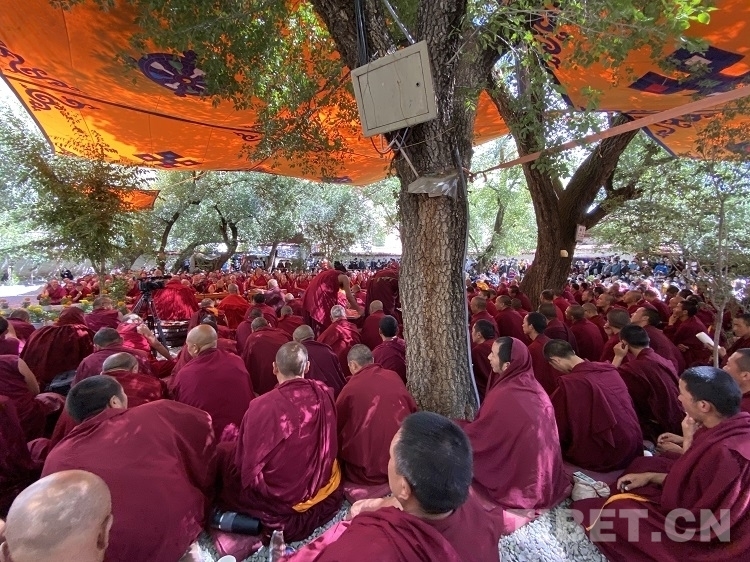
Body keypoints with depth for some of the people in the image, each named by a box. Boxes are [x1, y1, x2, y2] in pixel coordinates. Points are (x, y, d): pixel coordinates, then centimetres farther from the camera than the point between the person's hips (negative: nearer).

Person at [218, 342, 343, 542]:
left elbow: (248, 464, -15)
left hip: (277, 496, -5)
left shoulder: (262, 405, -27)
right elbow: (328, 443, 2)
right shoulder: (325, 394, -15)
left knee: (225, 451, 9)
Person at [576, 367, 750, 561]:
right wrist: (650, 477, 5)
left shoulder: (724, 452, -35)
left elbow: (677, 503, -23)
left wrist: (688, 442, -19)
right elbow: (699, 477, 6)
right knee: (647, 464, 16)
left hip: (711, 538, -8)